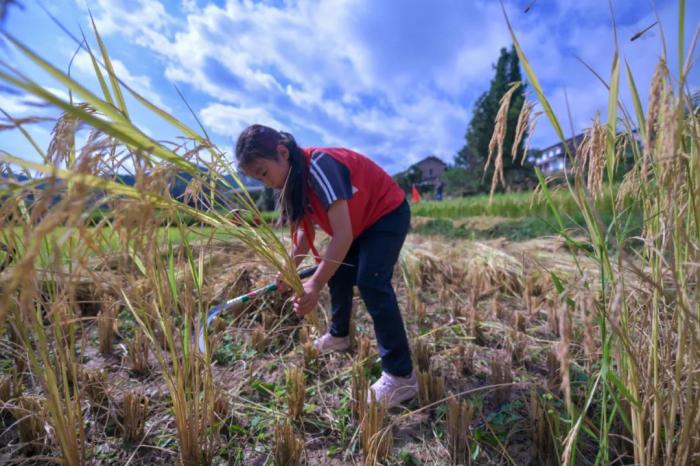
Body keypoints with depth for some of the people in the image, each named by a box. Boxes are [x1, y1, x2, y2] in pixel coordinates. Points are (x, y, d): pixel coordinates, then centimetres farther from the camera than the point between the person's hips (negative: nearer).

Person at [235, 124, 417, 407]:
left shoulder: (319, 166, -33)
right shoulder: (294, 178, -4)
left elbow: (342, 235, -37)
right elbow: (305, 229, 1)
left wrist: (315, 284, -39)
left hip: (388, 214, -9)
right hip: (359, 221, 9)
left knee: (371, 282, -21)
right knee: (338, 275, 13)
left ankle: (401, 376, -14)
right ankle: (339, 336, 37)